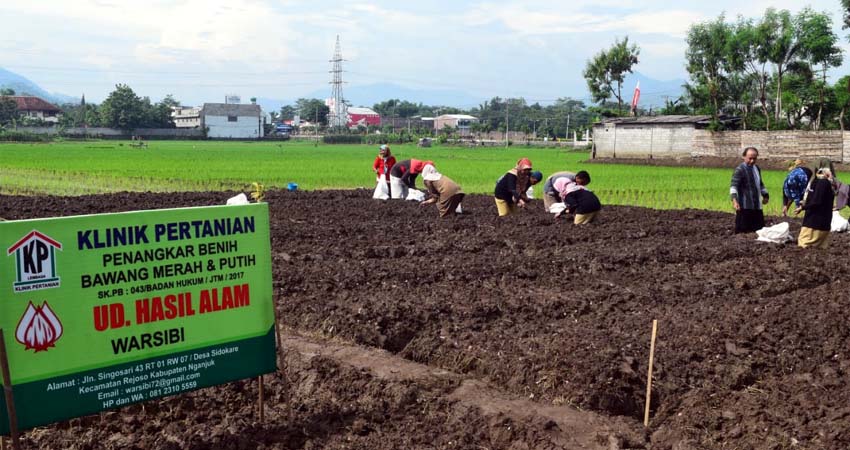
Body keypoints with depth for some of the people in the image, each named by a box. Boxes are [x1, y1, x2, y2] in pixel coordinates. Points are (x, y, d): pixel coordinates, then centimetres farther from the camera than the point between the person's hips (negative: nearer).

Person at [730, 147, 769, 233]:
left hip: (757, 207, 8)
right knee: (743, 232, -8)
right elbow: (734, 186, -22)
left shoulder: (757, 169, 15)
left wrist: (765, 195, 31)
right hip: (744, 207, -8)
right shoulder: (739, 170, -11)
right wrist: (734, 200, -36)